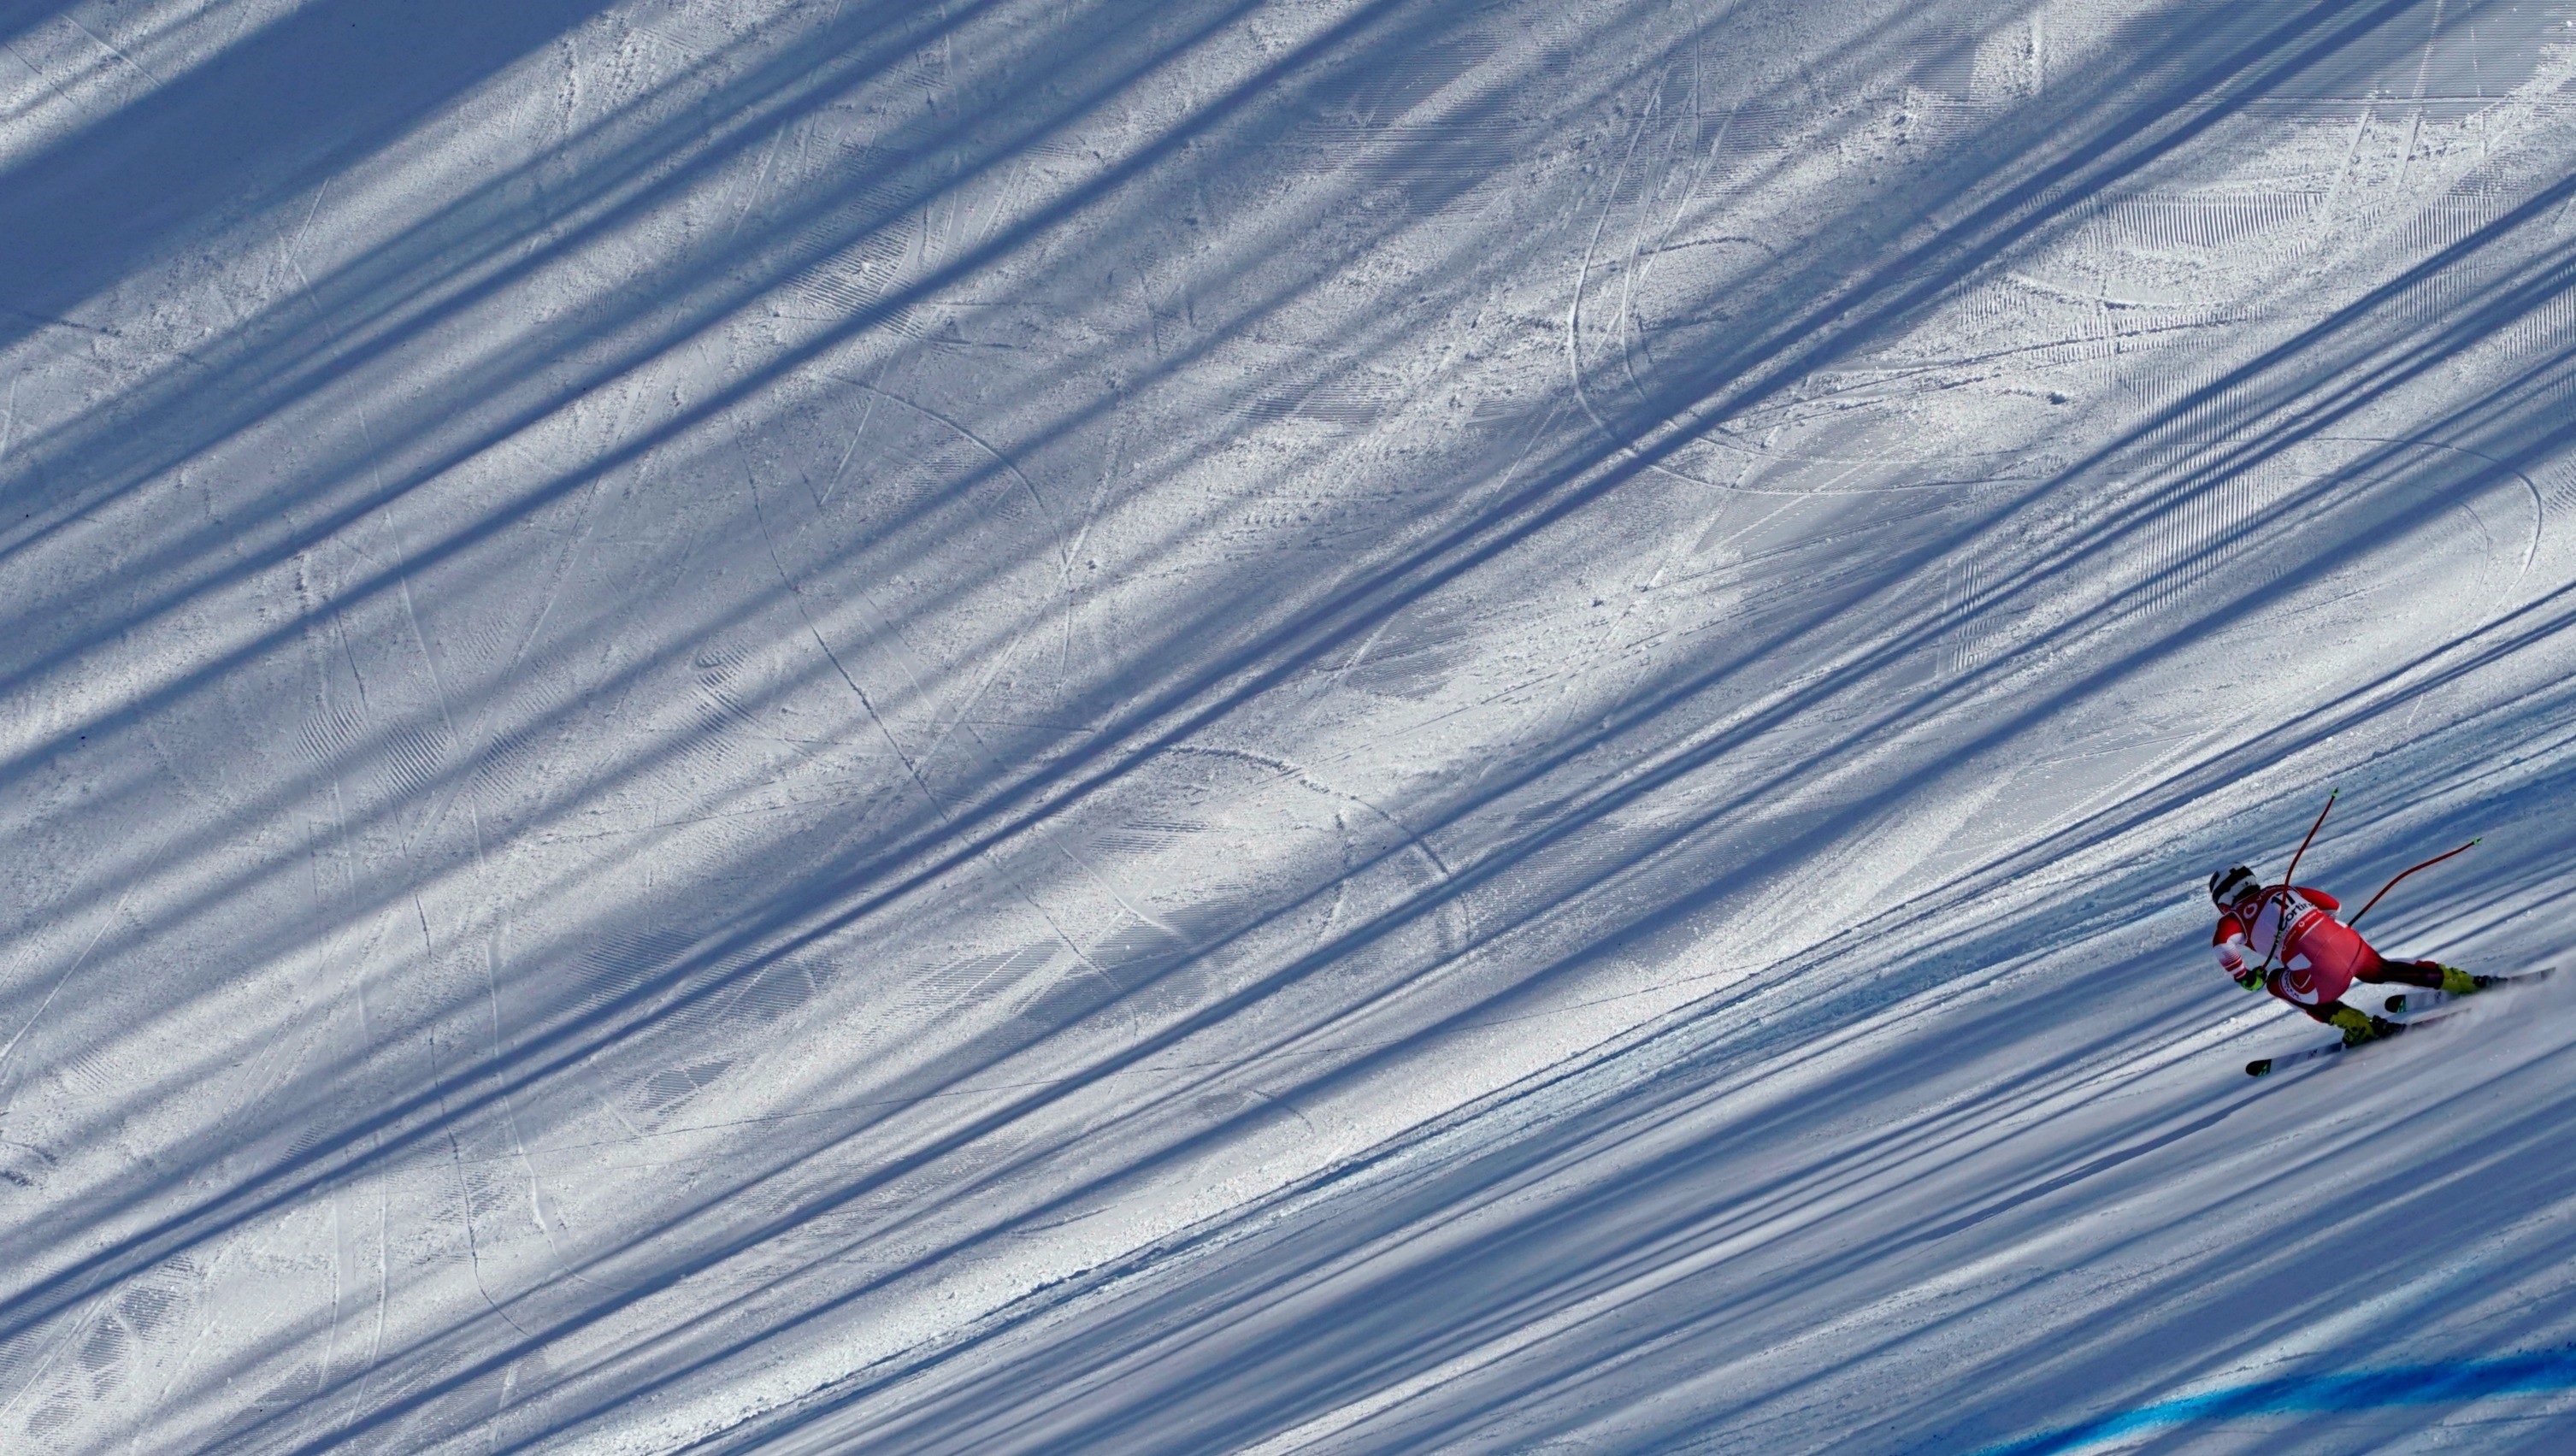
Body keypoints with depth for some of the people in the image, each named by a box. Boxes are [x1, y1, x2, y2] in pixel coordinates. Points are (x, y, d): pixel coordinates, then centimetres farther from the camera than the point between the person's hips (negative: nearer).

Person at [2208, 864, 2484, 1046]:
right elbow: (2333, 904, 28)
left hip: (2320, 972, -7)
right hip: (2349, 942, 7)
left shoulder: (2235, 917, 7)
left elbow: (2222, 943, -16)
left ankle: (2362, 1028, 14)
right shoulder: (2280, 891, 24)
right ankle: (2466, 983, 35)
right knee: (2383, 969, 35)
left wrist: (2243, 976, 1)